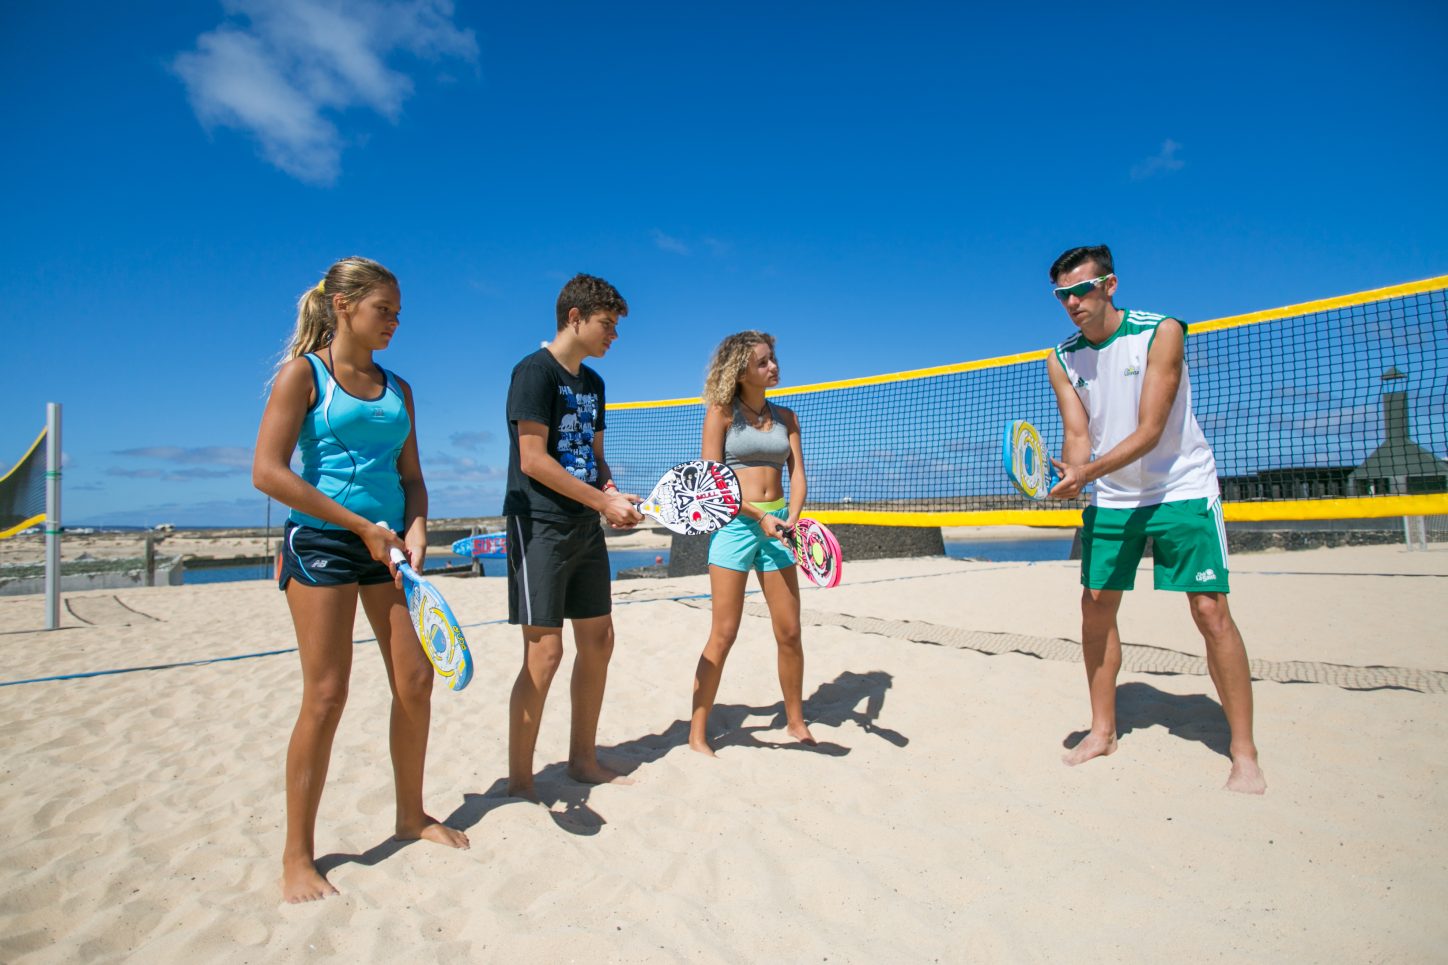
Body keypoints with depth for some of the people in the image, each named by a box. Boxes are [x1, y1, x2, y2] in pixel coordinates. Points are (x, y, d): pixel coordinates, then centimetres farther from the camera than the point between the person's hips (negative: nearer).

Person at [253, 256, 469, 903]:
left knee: (416, 682, 6)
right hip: (322, 541, -5)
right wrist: (361, 525, -14)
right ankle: (297, 855, 13)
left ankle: (411, 815, 26)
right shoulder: (303, 373, -3)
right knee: (325, 697, -4)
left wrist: (415, 530, -6)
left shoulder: (397, 388, 14)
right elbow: (268, 472, -12)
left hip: (388, 544, 6)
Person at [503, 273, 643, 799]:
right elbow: (533, 460, -17)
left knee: (598, 641, 11)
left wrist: (613, 495, 0)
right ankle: (519, 781, 7)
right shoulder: (535, 371, -9)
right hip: (540, 525, -8)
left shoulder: (592, 383, 16)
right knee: (544, 651, -8)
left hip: (585, 529, 9)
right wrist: (603, 501, -15)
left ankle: (583, 759, 26)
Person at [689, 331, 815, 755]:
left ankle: (795, 721, 26)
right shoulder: (721, 414, -1)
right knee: (724, 634, -4)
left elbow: (797, 474, 6)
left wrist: (791, 517, -12)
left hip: (776, 526, 4)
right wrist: (758, 516, -14)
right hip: (734, 523, -4)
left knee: (790, 633, 7)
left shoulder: (786, 417, 13)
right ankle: (697, 731, 8)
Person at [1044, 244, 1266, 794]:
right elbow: (1078, 434, -6)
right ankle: (1103, 731, 17)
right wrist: (1072, 471, -29)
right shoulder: (1062, 360, -1)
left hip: (1181, 490, -4)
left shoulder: (1160, 333, -14)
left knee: (1210, 611, -9)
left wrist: (1089, 470, -36)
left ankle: (1244, 753, 5)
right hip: (1111, 498, 4)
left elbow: (1150, 430, -21)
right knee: (1096, 605, 2)